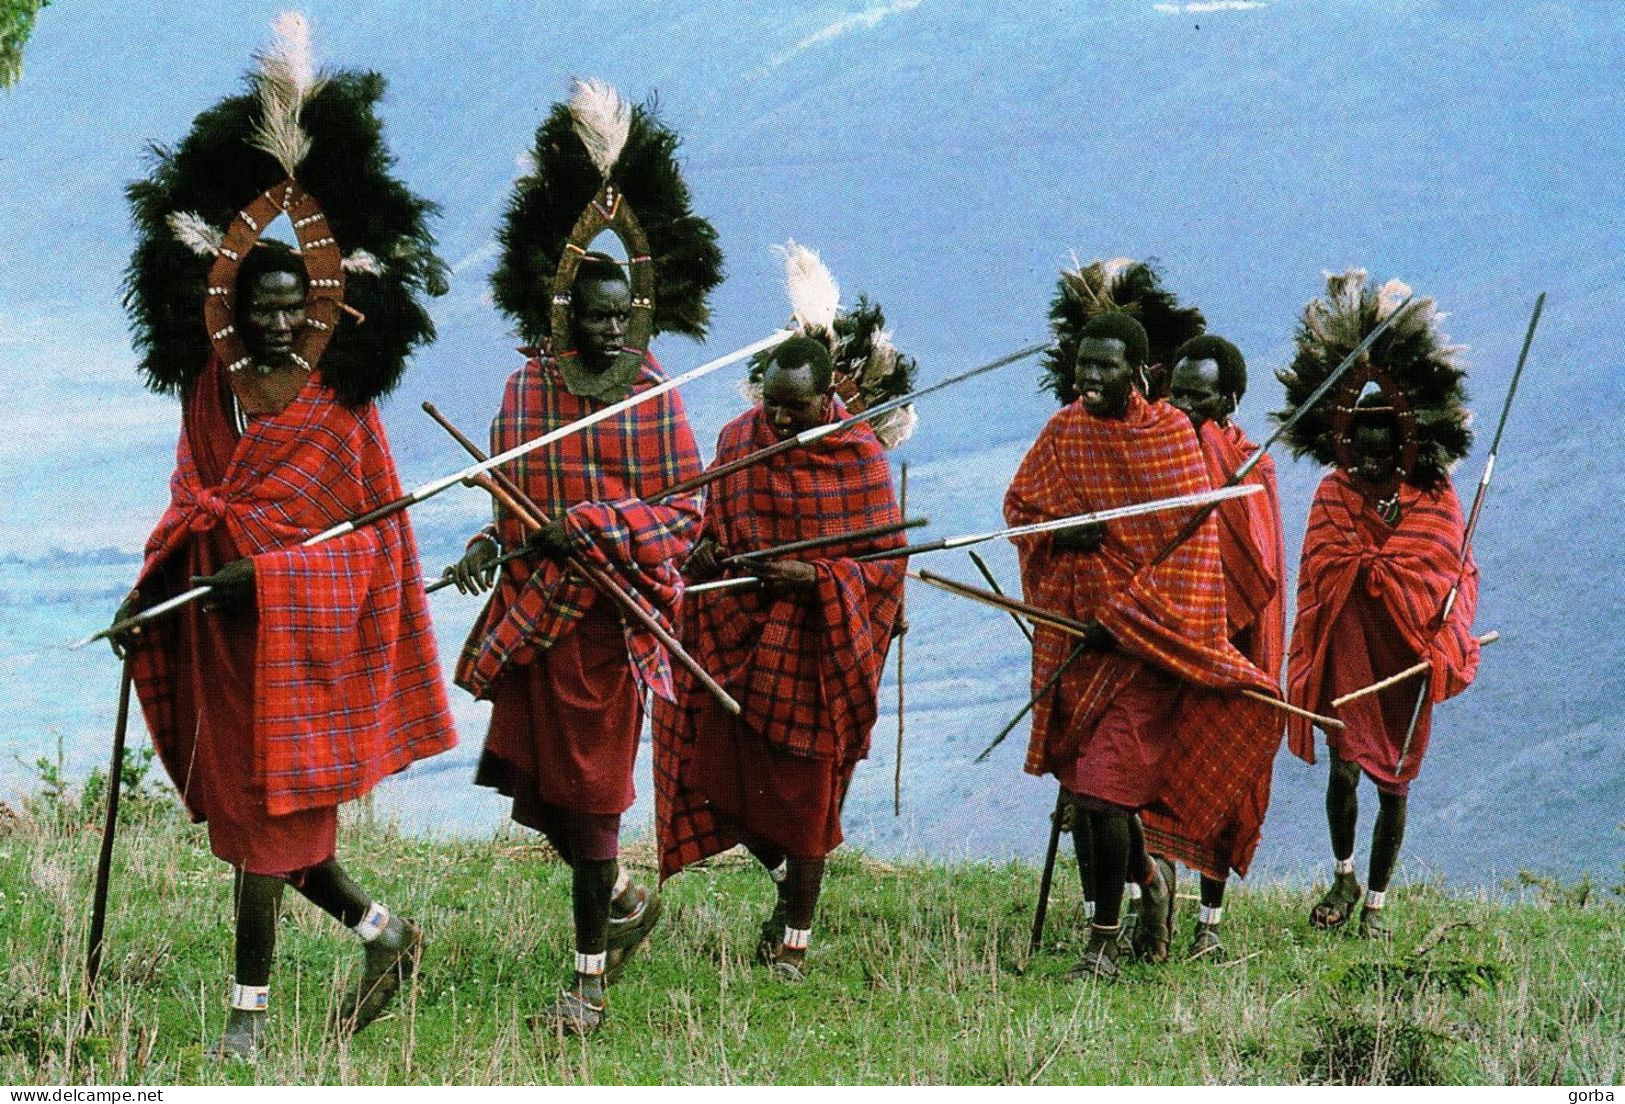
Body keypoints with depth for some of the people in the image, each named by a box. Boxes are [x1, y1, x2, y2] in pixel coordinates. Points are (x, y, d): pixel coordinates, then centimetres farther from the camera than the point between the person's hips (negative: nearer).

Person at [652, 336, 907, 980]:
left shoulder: (860, 456, -8)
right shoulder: (739, 440, 2)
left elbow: (885, 560, -7)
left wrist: (811, 575, -22)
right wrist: (707, 551, -9)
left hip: (817, 648, -3)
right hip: (737, 634, 3)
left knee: (805, 787, 3)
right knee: (723, 775, 1)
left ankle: (796, 936, 17)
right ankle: (786, 878, 31)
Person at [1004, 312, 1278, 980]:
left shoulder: (1170, 435, -7)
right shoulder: (1064, 432, 5)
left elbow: (1186, 542, -10)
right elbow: (1018, 505, 14)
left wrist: (1125, 616, -15)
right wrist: (1061, 529, -8)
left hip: (1145, 633, -5)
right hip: (1072, 628, 5)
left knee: (1104, 789, -12)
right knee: (1083, 777, 11)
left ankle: (1104, 943, -3)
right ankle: (1149, 879, 39)